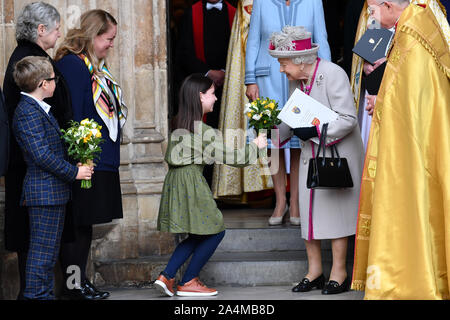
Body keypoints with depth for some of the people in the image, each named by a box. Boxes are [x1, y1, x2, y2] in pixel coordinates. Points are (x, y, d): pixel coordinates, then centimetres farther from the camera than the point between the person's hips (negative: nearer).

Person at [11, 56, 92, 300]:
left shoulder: (39, 109, 16)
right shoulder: (27, 112, -17)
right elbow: (41, 155, -22)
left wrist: (77, 164, 11)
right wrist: (73, 172, -15)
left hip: (54, 192, 11)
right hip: (44, 192, -11)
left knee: (49, 251, 15)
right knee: (42, 249, -6)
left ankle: (45, 294, 21)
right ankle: (36, 295, -2)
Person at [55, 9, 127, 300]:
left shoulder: (97, 67, 16)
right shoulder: (72, 64, -14)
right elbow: (71, 116, -19)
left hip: (102, 161, 10)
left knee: (85, 224, 14)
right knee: (77, 223, -4)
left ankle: (81, 284, 21)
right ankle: (74, 287, 2)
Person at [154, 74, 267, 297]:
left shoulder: (179, 125, 11)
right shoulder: (203, 131, -14)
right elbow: (227, 156, -10)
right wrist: (255, 146, 4)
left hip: (176, 179, 9)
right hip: (191, 181, -9)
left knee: (199, 235, 17)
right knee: (216, 231, 4)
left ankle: (166, 277, 7)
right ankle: (188, 283, 6)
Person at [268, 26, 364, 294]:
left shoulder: (333, 75, -17)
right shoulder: (296, 80, 7)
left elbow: (347, 119, -21)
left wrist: (315, 130, -28)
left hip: (337, 154, -7)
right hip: (311, 156, 7)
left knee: (336, 210, -3)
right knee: (309, 210, 5)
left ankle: (339, 273, 4)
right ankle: (314, 272, 14)